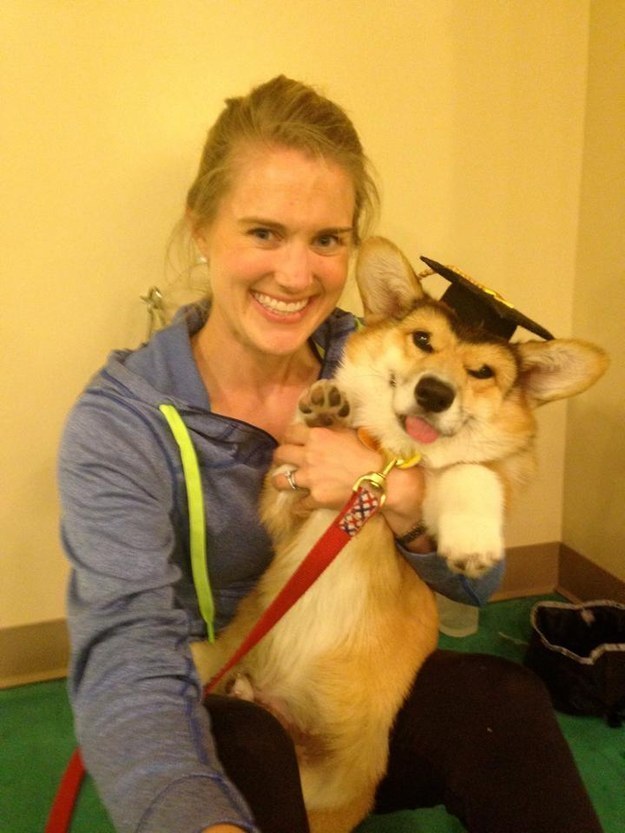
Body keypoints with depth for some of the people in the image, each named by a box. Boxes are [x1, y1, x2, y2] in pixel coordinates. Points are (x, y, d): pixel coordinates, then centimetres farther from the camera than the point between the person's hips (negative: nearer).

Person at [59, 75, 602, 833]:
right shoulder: (119, 422, -18)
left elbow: (476, 581, -3)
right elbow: (128, 656, -31)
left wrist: (398, 493, -25)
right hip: (219, 719, -2)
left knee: (503, 701, -24)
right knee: (243, 750, -35)